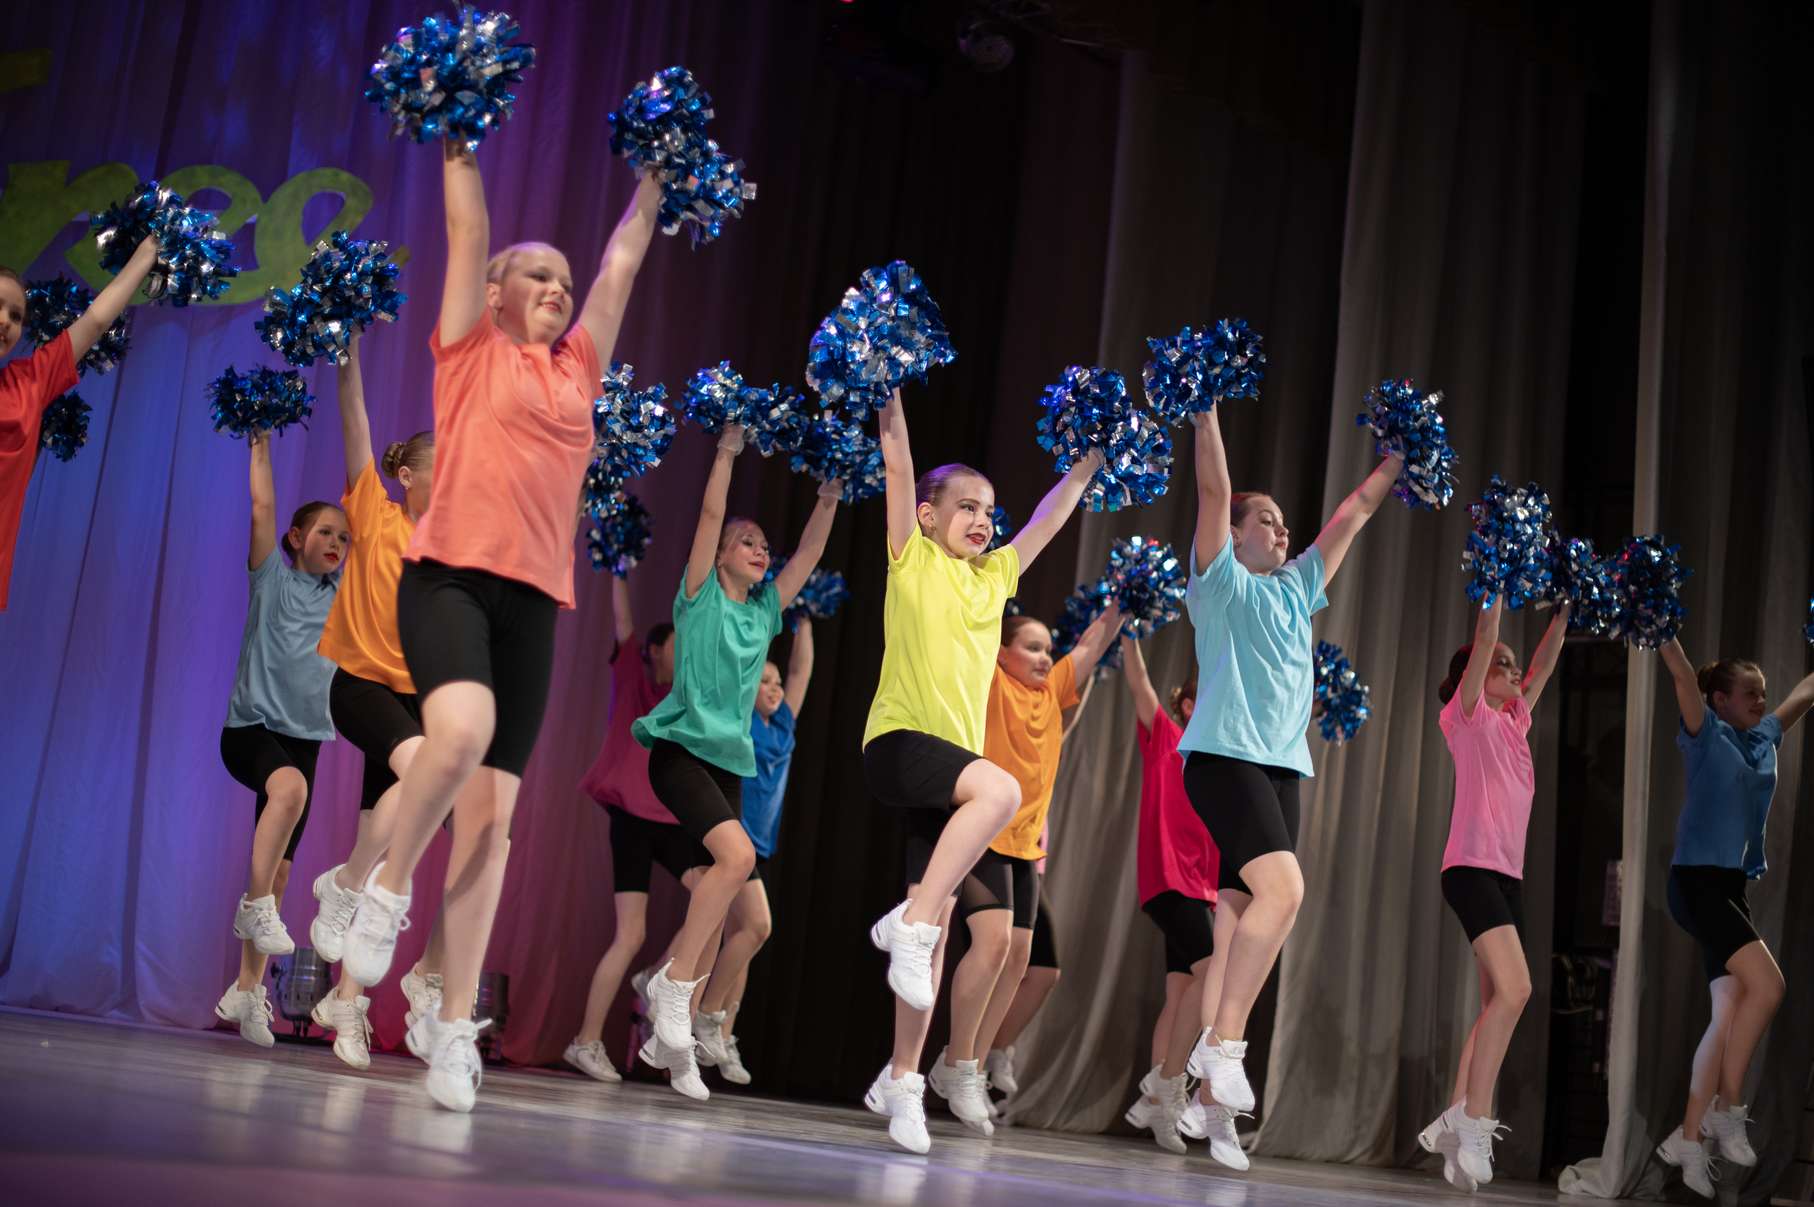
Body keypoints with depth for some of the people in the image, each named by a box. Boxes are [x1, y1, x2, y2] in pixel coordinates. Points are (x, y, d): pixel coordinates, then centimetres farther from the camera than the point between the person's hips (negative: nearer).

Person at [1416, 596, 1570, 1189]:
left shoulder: (1514, 720, 21)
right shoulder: (1466, 715, 2)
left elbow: (1545, 663, 26)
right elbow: (1483, 639, -4)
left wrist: (1563, 610, 20)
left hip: (1510, 874, 9)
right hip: (1472, 867, -8)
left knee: (1498, 1004, 5)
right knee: (1514, 989, -21)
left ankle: (1456, 1121, 9)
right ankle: (1474, 1123, -18)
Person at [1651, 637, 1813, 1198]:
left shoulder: (1765, 738, 14)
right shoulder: (1707, 735, -4)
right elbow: (1682, 673, -14)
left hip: (1731, 887, 8)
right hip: (1697, 881, -8)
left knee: (1731, 1013, 1)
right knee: (1766, 985, -20)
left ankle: (1689, 1138, 4)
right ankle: (1727, 1111, -9)